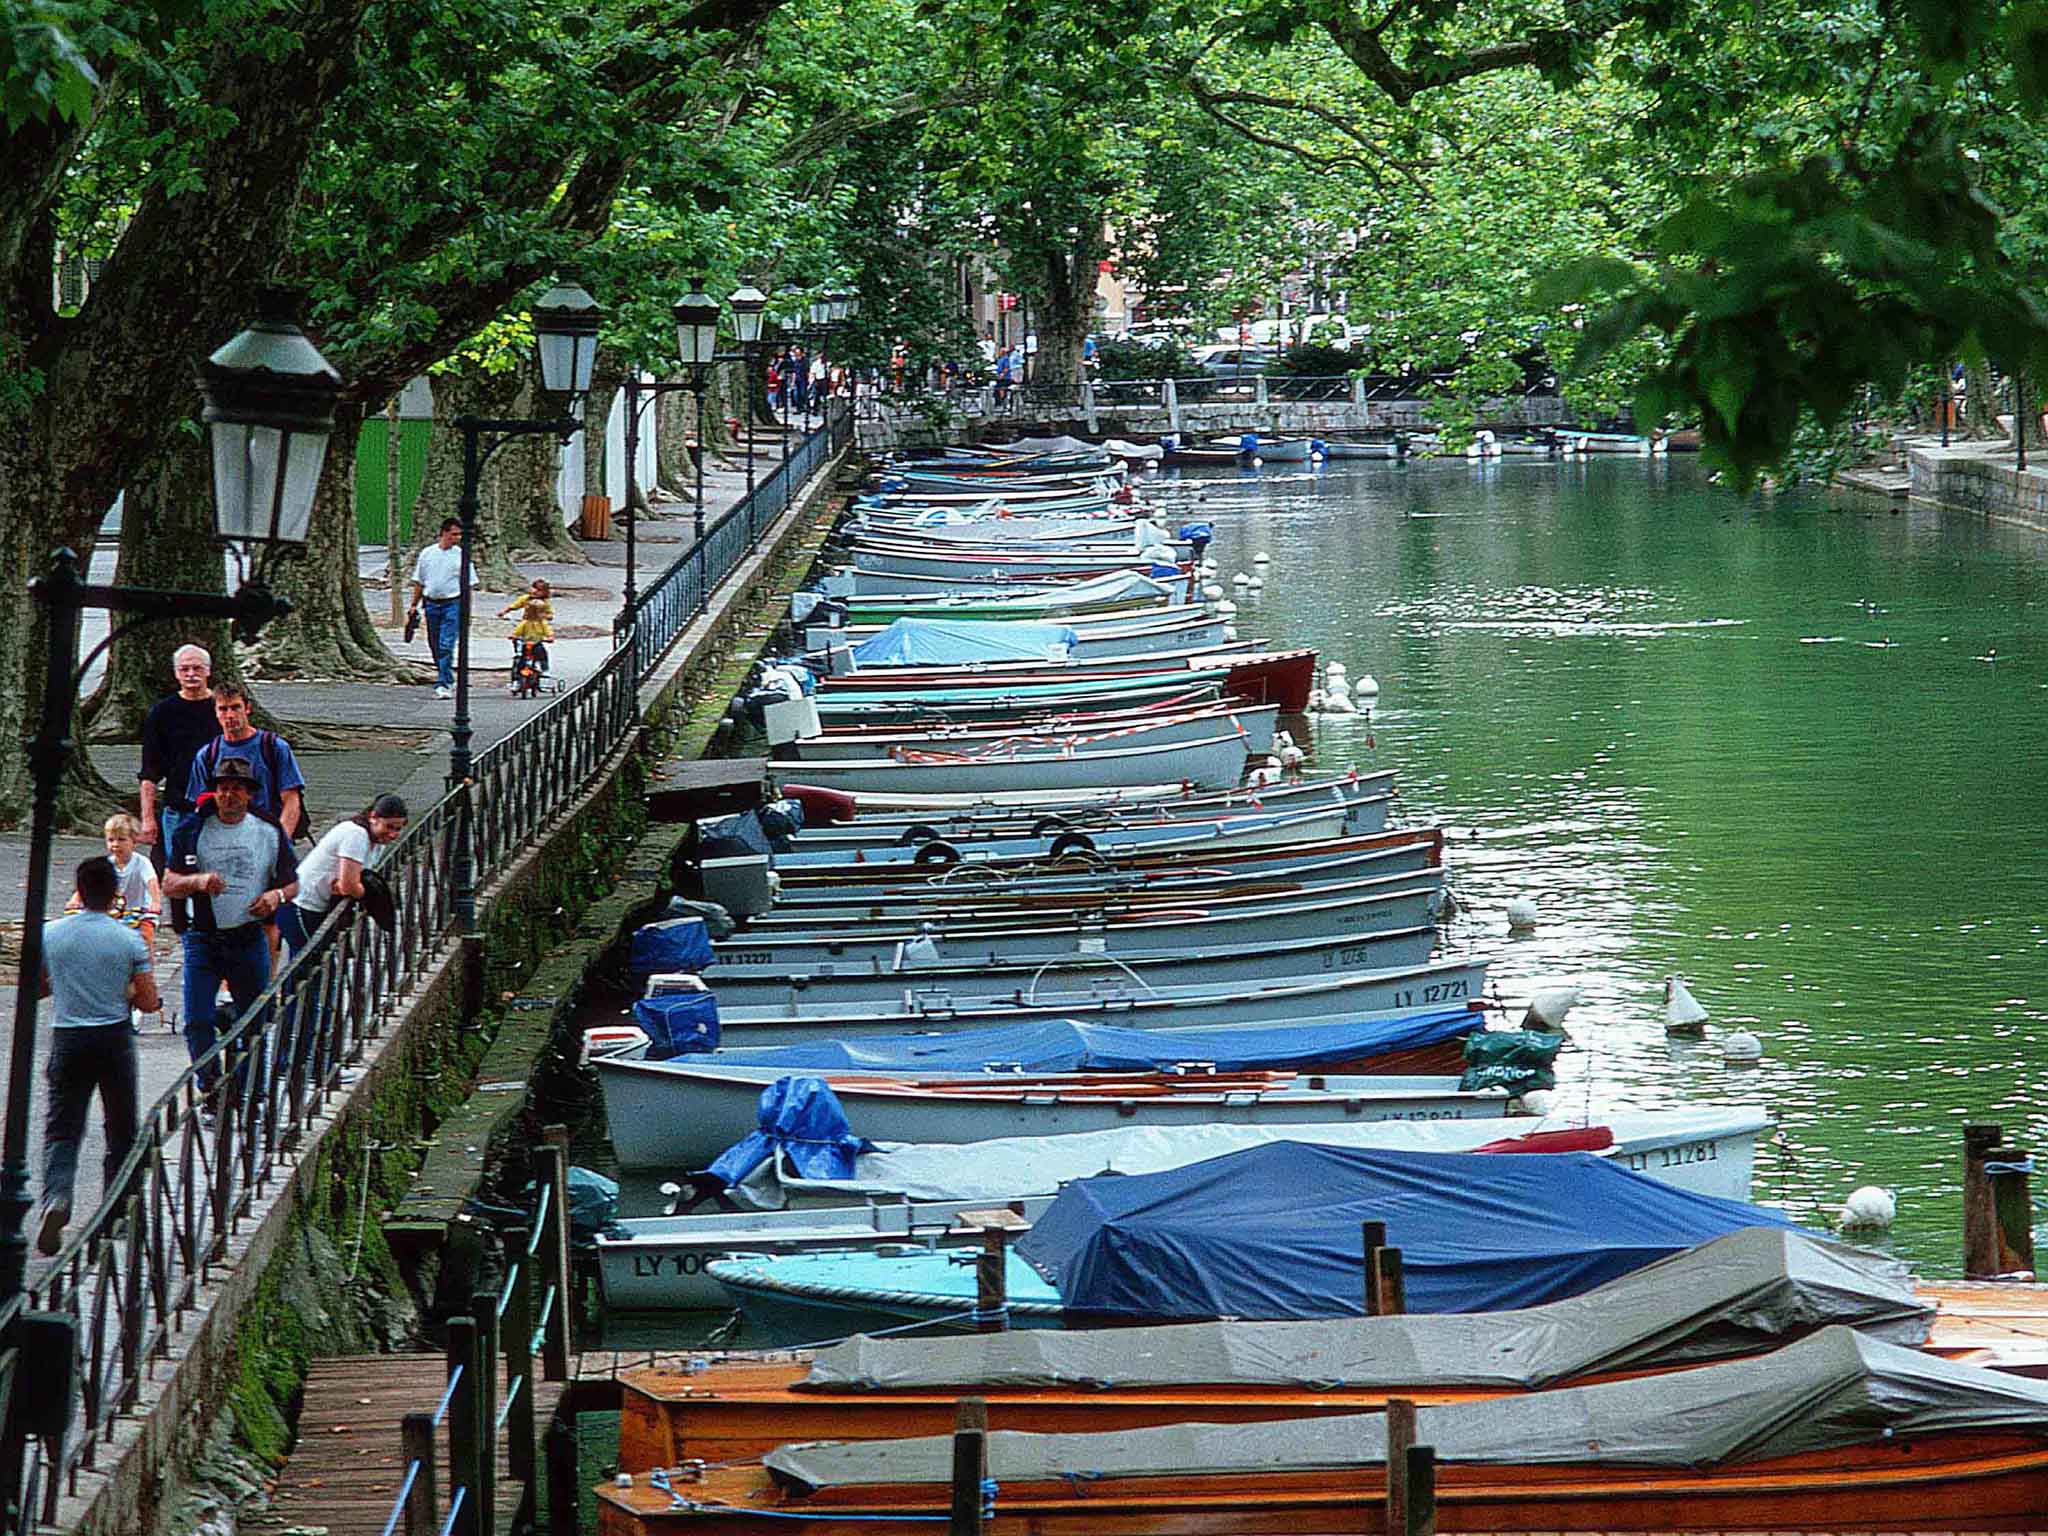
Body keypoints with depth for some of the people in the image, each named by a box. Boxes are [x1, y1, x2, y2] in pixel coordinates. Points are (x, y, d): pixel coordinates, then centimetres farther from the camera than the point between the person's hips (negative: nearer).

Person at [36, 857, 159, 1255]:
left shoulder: (51, 934, -2)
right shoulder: (129, 940, -6)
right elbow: (149, 1002, -4)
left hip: (68, 1038, 1)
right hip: (114, 1039, -1)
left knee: (61, 1129, 0)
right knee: (121, 1128, 15)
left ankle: (55, 1198, -25)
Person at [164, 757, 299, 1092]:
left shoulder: (269, 832, 5)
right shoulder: (194, 830, 1)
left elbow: (292, 883, 13)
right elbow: (169, 885, 0)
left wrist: (277, 896, -10)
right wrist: (198, 882, -21)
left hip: (249, 938, 1)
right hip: (202, 938, -1)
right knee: (197, 1023, -8)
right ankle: (210, 1091, 6)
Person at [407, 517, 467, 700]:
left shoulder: (460, 555, 2)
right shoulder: (427, 554, 7)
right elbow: (419, 582, 14)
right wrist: (414, 605, 10)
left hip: (453, 604, -3)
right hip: (431, 603, 3)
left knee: (446, 646, -13)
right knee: (435, 647, 9)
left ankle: (442, 684, -14)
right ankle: (449, 680, 24)